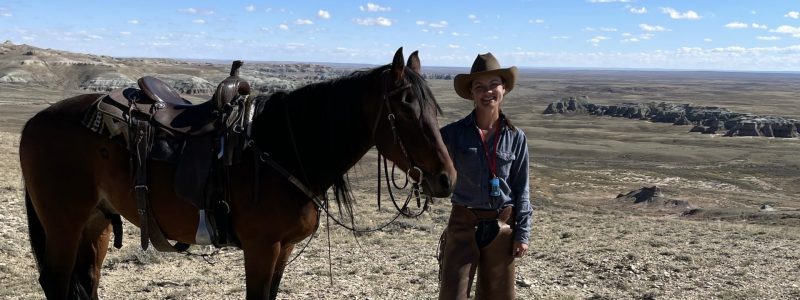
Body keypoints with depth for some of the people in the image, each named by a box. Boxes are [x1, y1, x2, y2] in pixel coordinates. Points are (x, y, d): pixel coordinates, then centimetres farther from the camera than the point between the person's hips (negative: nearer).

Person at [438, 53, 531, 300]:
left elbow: (522, 188, 3)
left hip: (502, 226, 2)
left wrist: (522, 233, 0)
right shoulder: (453, 133, -5)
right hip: (463, 224, -1)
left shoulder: (515, 137, -1)